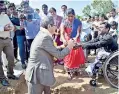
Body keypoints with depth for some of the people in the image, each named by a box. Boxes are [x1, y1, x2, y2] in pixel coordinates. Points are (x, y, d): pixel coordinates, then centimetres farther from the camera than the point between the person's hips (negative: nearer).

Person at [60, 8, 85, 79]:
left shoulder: (78, 22, -10)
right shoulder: (64, 23, -13)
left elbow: (78, 32, -16)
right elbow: (62, 33, -24)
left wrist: (76, 38, -37)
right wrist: (64, 40, -45)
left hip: (76, 41, 1)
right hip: (67, 42, -1)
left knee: (77, 56, 8)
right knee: (68, 57, 6)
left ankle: (75, 70, 30)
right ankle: (70, 72, 21)